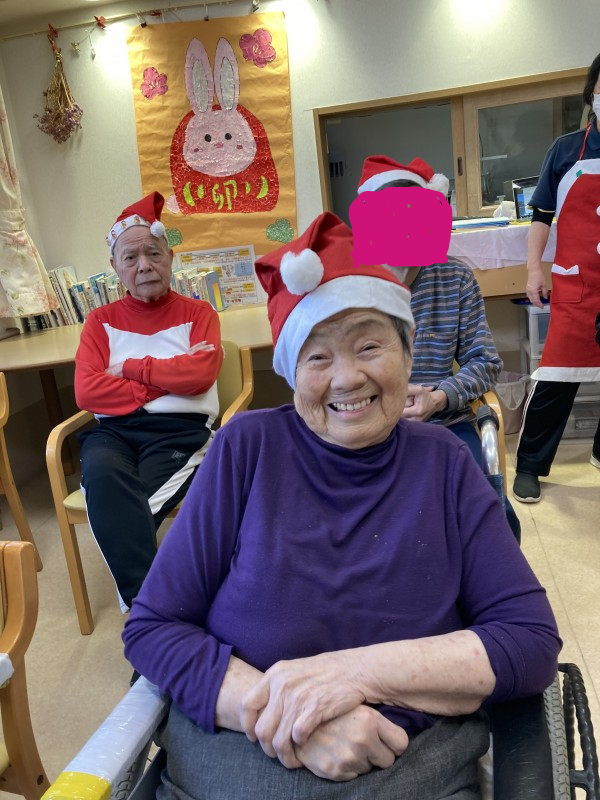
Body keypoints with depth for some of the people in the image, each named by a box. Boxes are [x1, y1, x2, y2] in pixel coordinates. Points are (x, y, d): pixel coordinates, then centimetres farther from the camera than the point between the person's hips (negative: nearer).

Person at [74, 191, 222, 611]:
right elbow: (87, 391, -1)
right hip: (113, 430, 2)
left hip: (180, 430, -2)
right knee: (102, 475, -33)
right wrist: (169, 377, -5)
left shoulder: (198, 313, 11)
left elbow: (200, 374, -8)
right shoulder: (102, 320, 14)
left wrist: (132, 367, -1)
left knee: (116, 511, -27)